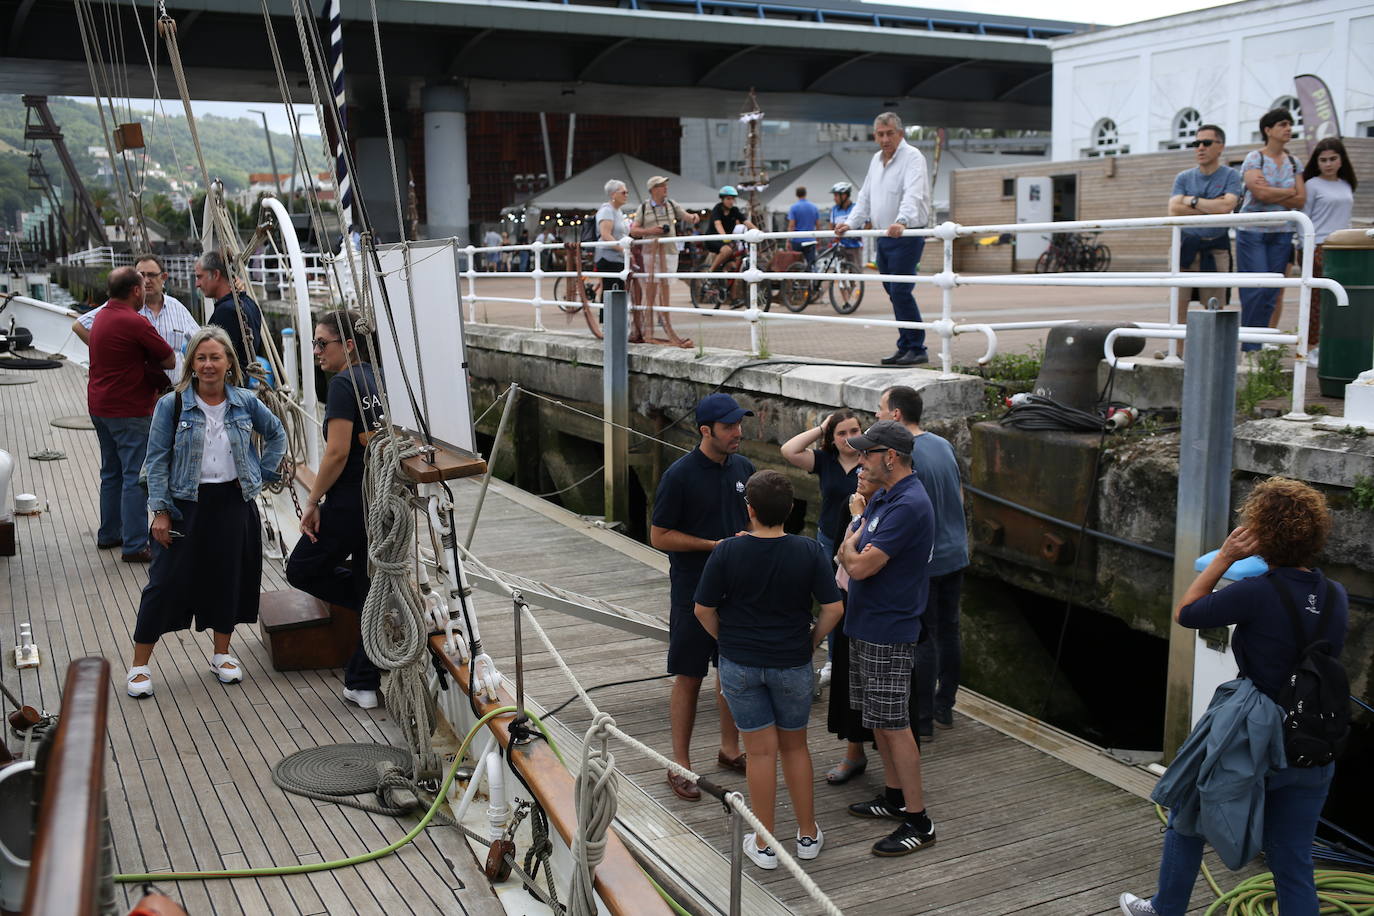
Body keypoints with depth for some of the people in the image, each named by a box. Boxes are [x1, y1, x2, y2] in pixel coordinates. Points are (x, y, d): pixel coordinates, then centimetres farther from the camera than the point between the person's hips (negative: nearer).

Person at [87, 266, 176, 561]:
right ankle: (134, 545, -6)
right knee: (136, 477, -6)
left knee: (111, 472, 19)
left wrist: (142, 361, 2)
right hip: (128, 411, -10)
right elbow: (169, 360, -13)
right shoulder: (135, 323, -18)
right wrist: (150, 362, 5)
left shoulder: (102, 316, 11)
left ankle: (109, 534, 28)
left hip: (99, 405, 10)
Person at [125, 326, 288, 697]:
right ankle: (139, 665, 11)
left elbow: (277, 434, 17)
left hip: (234, 503, 3)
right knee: (167, 582, 0)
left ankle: (222, 655, 28)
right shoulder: (172, 405, -6)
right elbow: (157, 461, -5)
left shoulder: (245, 402, 1)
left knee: (229, 578, 11)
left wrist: (263, 473, 7)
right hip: (187, 504, -3)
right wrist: (160, 511, -11)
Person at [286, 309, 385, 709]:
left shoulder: (344, 384, -15)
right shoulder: (379, 379, 10)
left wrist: (313, 501, -11)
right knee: (372, 589, 12)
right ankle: (363, 684, 16)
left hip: (348, 505, -8)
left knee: (301, 571, 13)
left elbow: (337, 452, -21)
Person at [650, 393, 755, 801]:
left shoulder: (743, 468, 4)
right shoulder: (679, 475, -14)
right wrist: (715, 545, -17)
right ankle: (680, 765, 12)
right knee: (688, 677, 2)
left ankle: (730, 750, 31)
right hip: (694, 593, -6)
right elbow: (659, 536, -12)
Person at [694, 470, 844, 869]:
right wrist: (811, 641, 6)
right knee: (795, 746, 18)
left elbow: (704, 610, -8)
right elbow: (833, 608, -10)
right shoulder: (809, 552, -12)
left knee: (761, 750, 8)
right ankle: (808, 835, 27)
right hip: (792, 664, 1)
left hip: (740, 663, -1)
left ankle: (763, 845, 16)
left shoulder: (727, 552, -14)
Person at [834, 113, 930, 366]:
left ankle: (917, 349, -8)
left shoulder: (912, 157, -11)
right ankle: (905, 347, 17)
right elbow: (865, 197, 23)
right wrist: (850, 223, 10)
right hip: (883, 238, 8)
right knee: (893, 293, 10)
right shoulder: (877, 159, 16)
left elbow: (912, 195, -27)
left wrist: (902, 222, -43)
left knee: (901, 292, -14)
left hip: (907, 236, -8)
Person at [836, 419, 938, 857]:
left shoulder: (909, 505, -23)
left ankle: (918, 821, 4)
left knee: (894, 723, -5)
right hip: (866, 624, 10)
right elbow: (849, 551, 17)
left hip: (889, 630, -10)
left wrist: (850, 549, -4)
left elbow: (860, 565, -23)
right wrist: (853, 550, -3)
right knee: (878, 718, 18)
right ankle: (895, 796, 32)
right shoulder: (882, 497, 11)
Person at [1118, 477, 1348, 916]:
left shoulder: (1257, 593, -21)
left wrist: (1225, 557, -9)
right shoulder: (1336, 597, -2)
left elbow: (1185, 613, -9)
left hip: (1250, 744, -5)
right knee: (1293, 865, 14)